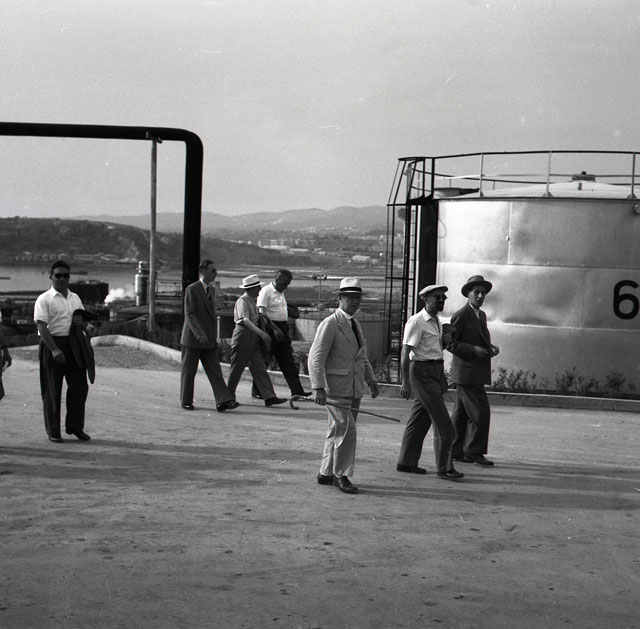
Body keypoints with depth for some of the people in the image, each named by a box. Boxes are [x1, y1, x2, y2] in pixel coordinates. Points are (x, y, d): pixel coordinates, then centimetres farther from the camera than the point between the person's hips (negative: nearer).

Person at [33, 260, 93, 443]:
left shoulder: (75, 298, 15)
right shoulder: (44, 299, -5)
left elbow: (84, 322, 24)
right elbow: (42, 327, -14)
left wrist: (82, 323, -2)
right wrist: (54, 350, -23)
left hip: (74, 345, 5)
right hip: (52, 345, -5)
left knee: (79, 386, 4)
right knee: (52, 391, 1)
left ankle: (75, 426, 18)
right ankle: (53, 431, 11)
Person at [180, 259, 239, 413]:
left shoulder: (212, 290, 14)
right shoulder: (191, 290, -9)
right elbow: (189, 314, -16)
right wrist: (199, 334, -25)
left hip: (209, 340, 6)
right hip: (193, 339, -6)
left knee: (215, 371, -3)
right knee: (188, 371, 4)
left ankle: (223, 401, -10)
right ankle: (186, 401, 16)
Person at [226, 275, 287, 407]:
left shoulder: (252, 301, 15)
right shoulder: (242, 301, -14)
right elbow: (245, 320, -26)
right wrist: (262, 333, -33)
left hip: (253, 337, 9)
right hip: (243, 336, -9)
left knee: (260, 368, 1)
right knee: (237, 368, 1)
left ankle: (269, 397, -4)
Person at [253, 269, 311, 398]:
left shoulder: (281, 292, 17)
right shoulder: (266, 291, -9)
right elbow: (262, 313, -18)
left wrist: (286, 330, 16)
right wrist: (275, 329, -23)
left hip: (282, 329, 8)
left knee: (288, 361, 5)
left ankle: (297, 390, 4)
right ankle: (257, 390, 8)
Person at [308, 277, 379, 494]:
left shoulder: (355, 325, 17)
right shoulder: (330, 324, -9)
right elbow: (316, 357, -15)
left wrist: (371, 379, 14)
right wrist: (319, 388, -22)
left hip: (354, 389, 8)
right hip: (336, 388, -8)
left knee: (337, 432, 12)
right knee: (346, 430, -12)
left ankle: (326, 473, 21)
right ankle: (341, 475, -1)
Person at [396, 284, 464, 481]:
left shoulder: (436, 321, 15)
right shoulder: (416, 322, -13)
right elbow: (405, 353, -16)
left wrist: (444, 340, 6)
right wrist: (405, 382, -20)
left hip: (436, 371, 9)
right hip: (422, 372, -9)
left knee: (420, 418, 12)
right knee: (443, 423, -8)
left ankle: (406, 462, 20)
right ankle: (444, 468, -3)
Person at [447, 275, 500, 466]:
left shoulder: (481, 316, 18)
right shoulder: (461, 316, -11)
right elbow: (449, 343, -14)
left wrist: (491, 348, 5)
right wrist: (473, 350, -22)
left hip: (476, 373, 9)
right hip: (466, 371, -9)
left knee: (461, 413, 12)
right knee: (480, 411, -10)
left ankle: (454, 450, 18)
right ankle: (474, 451, -3)